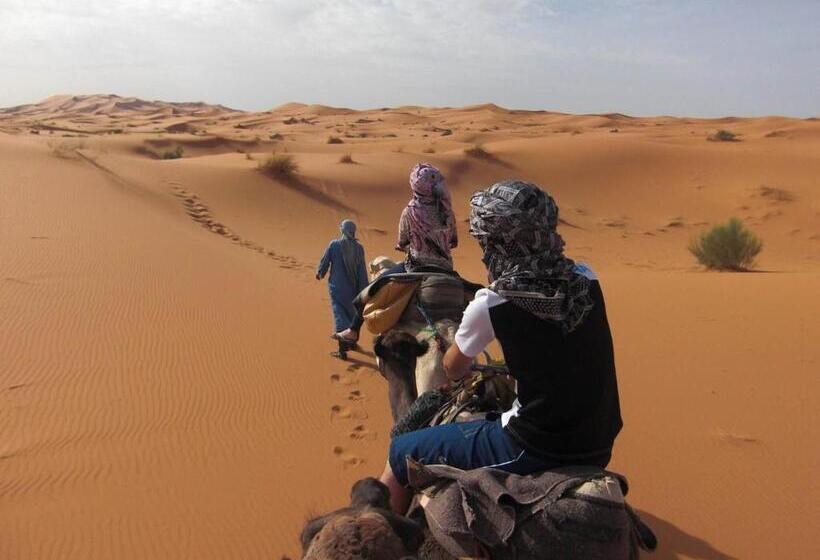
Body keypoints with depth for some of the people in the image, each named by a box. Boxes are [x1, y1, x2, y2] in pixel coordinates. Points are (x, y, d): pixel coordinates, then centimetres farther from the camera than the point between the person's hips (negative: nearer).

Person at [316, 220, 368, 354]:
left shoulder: (334, 244, -9)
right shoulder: (358, 247, -5)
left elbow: (325, 261, 0)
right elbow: (362, 271, -5)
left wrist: (319, 273, 21)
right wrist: (363, 290, -1)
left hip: (336, 286, -2)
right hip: (352, 288, 2)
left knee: (340, 314, 0)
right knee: (352, 313, 20)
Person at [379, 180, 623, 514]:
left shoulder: (490, 305, -17)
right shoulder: (587, 280, -4)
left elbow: (453, 371, 4)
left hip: (535, 452, -6)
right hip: (599, 448, 7)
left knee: (401, 452, 9)